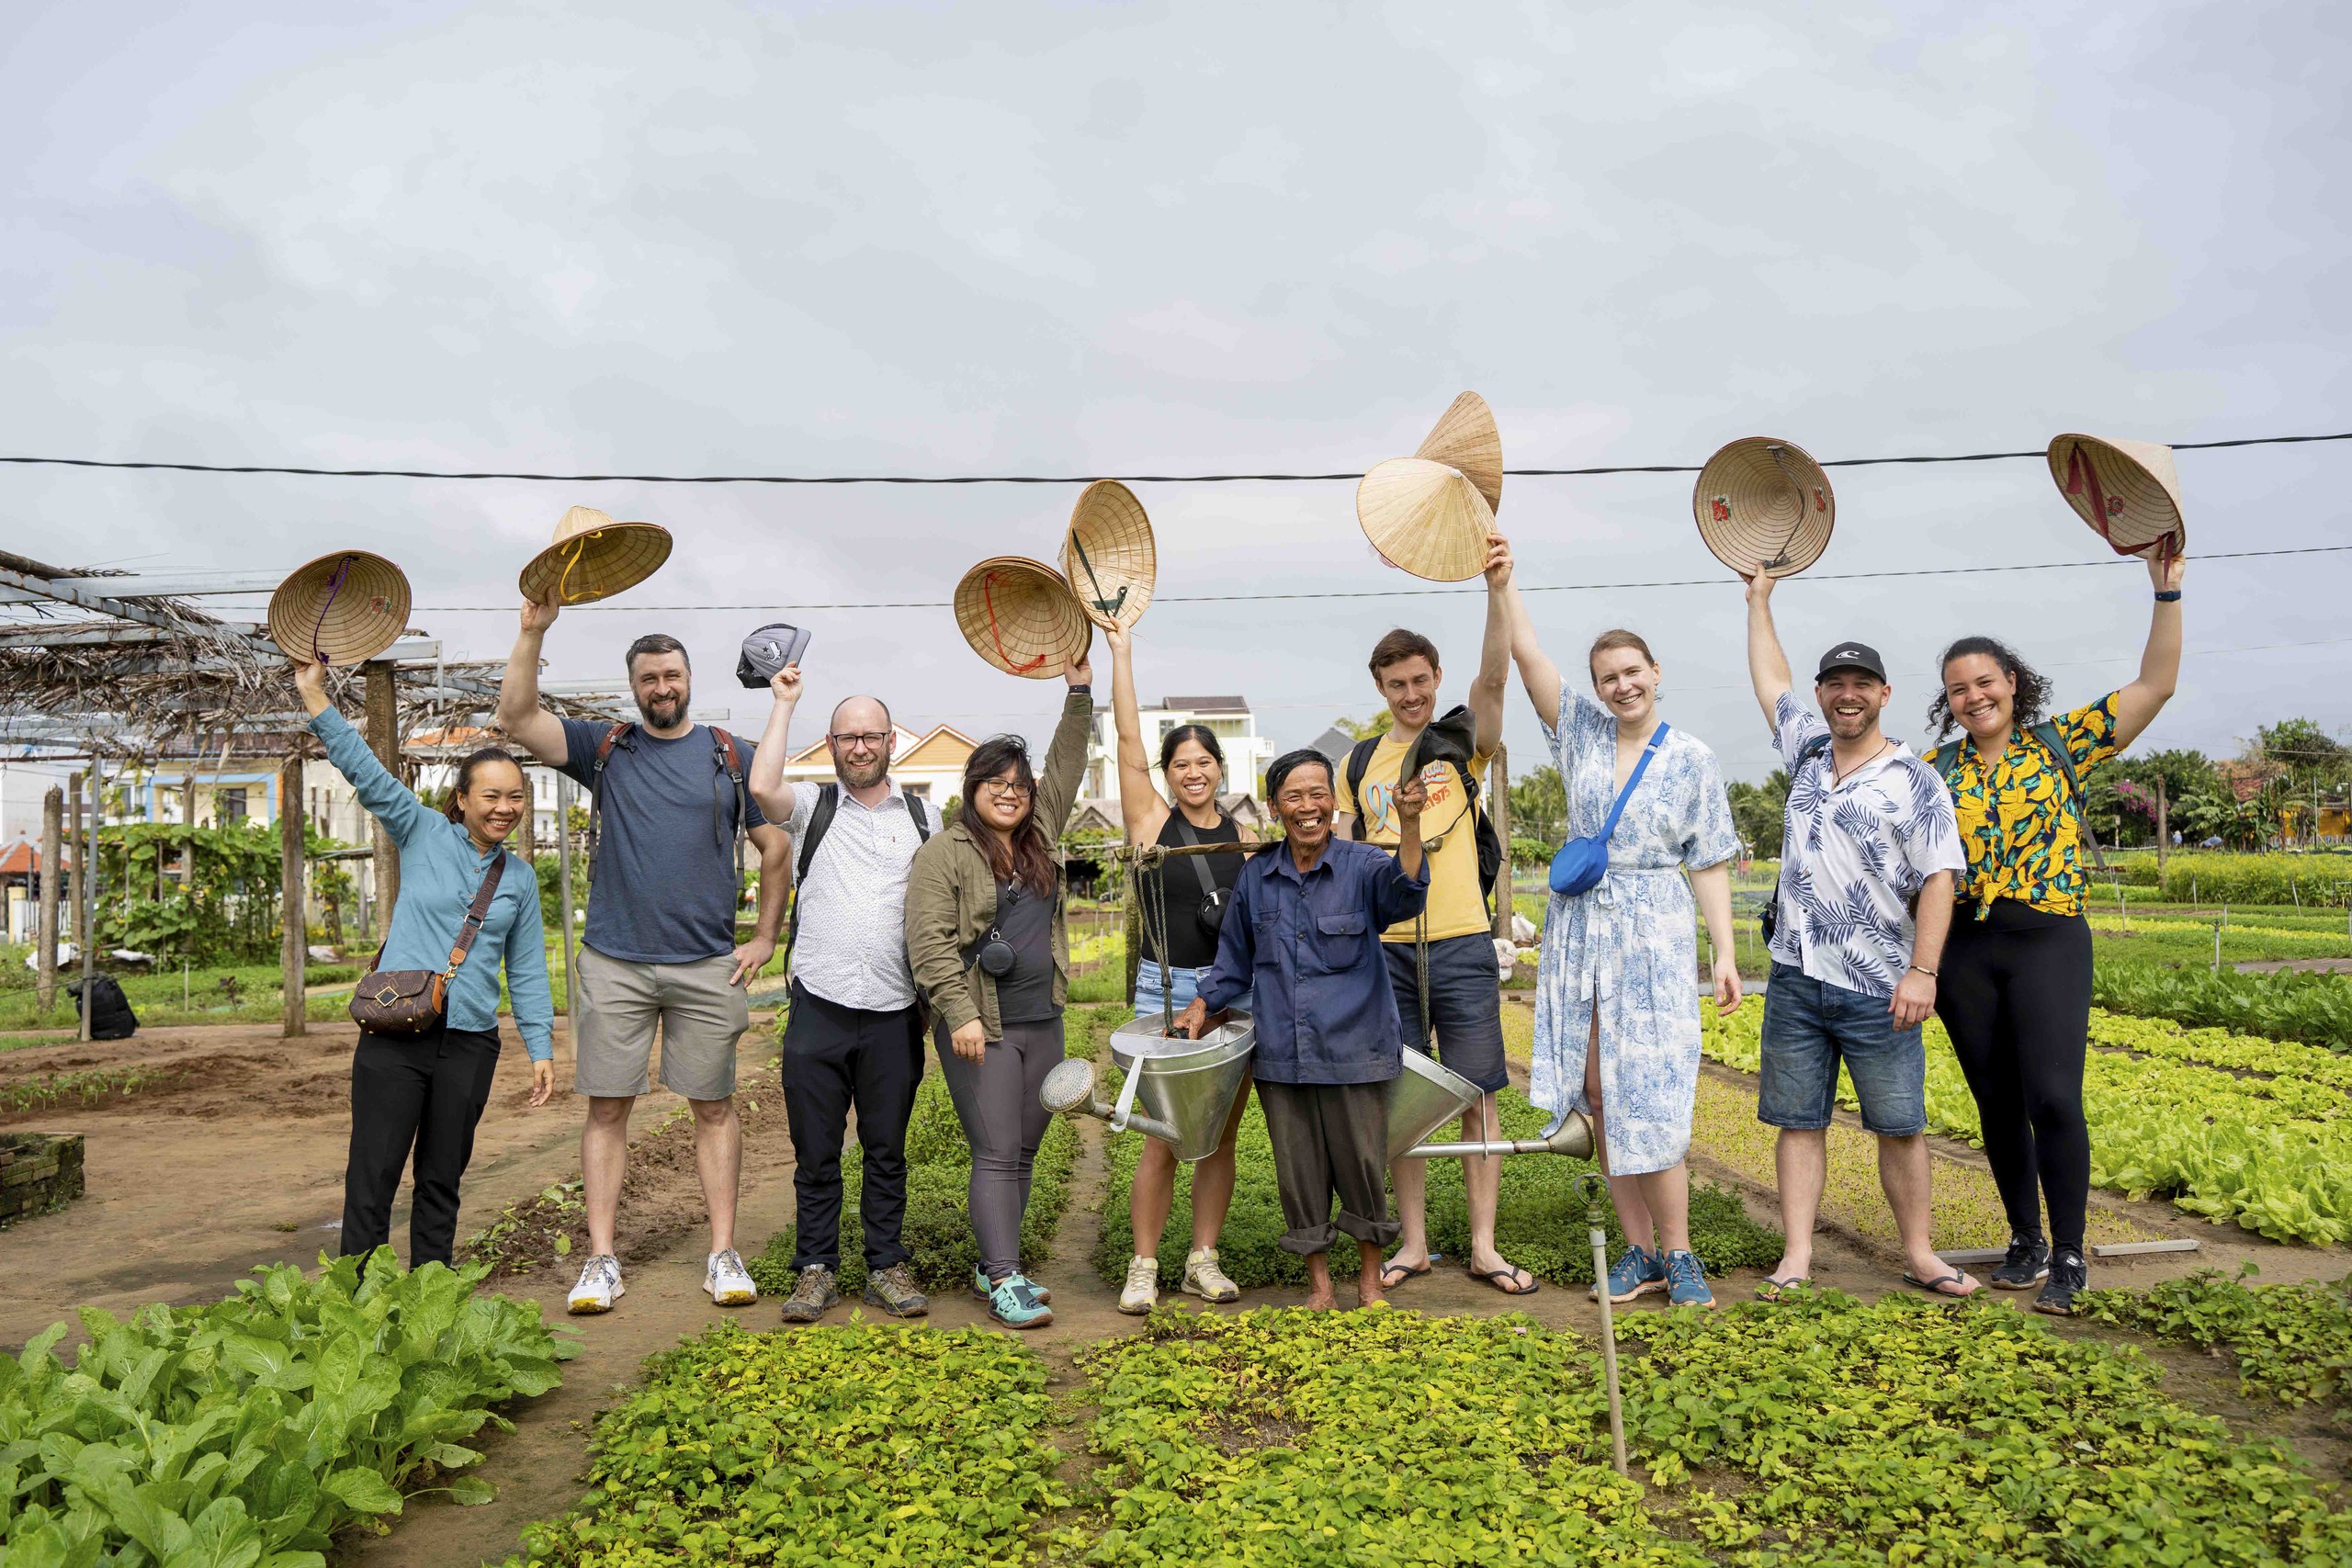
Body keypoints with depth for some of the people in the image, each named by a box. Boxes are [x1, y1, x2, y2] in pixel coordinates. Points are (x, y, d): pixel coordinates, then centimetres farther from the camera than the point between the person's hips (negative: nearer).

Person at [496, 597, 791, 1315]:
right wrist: (534, 631, -14)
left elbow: (776, 849, 9)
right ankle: (601, 1261, 10)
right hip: (613, 962, 1)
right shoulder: (604, 749, 8)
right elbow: (517, 718, -5)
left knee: (714, 1107, 4)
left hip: (707, 966, 0)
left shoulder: (732, 756, 6)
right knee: (607, 1108, 2)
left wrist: (765, 938, 4)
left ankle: (724, 1255, 12)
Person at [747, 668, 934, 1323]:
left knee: (887, 1150, 10)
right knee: (816, 1152, 6)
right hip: (819, 1009, -1)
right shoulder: (813, 807, 6)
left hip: (894, 1015, 1)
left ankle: (887, 1267, 21)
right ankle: (816, 1268, 19)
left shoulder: (924, 817, 11)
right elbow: (762, 787, -17)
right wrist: (784, 702, -6)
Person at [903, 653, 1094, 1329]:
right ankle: (1004, 1282, -3)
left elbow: (1065, 770, 20)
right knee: (997, 1155, -7)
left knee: (1024, 1152, 11)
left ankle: (994, 1264, 23)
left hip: (1042, 1024, 6)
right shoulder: (944, 853, -5)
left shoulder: (1039, 837, 13)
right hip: (981, 1029, -6)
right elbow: (930, 941, -11)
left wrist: (1079, 692, 15)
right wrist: (960, 1014, -18)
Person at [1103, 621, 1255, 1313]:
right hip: (1168, 990, -3)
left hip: (1236, 995, 3)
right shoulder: (1152, 818, 1)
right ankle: (1143, 1267, 9)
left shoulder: (1245, 837, 8)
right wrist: (1119, 650, -7)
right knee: (1163, 1140, -4)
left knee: (1221, 1136, 7)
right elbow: (1128, 740, -7)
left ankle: (1203, 1261, 19)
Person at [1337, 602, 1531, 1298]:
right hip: (1385, 948, 3)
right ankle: (1413, 1244, 18)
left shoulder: (1463, 745, 3)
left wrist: (1496, 587, -27)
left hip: (1460, 945, -2)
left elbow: (1495, 676, -15)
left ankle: (1484, 1246, 12)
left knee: (1477, 1097, 2)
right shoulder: (1359, 763, 11)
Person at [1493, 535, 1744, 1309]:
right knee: (1597, 1096, 4)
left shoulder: (1692, 759, 1)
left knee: (1649, 1098, -7)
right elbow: (1529, 656, -3)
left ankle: (1678, 1254, 8)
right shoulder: (1583, 732, 7)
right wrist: (1503, 584, -15)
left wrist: (1725, 953, -6)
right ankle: (1640, 1251, 15)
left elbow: (1710, 864, 1)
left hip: (1653, 935, -3)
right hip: (1579, 931, 3)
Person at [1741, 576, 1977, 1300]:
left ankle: (1919, 1254, 17)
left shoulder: (1915, 780, -4)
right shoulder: (1808, 752, 12)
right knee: (1798, 1122, 4)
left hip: (1878, 991, -4)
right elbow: (1770, 681, 25)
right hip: (1797, 980, 4)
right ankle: (1797, 1255, 9)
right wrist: (1759, 599, 32)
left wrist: (1923, 971, -19)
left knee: (1901, 1126, 4)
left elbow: (1938, 879, -10)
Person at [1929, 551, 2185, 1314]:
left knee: (2053, 1097, -12)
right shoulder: (1936, 767, 9)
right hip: (1962, 946, 3)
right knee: (1997, 1102, 9)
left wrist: (2166, 593, -5)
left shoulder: (2062, 742, 4)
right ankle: (2026, 1242, 24)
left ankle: (2069, 1258, 2)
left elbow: (2156, 685, 0)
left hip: (2048, 941, -3)